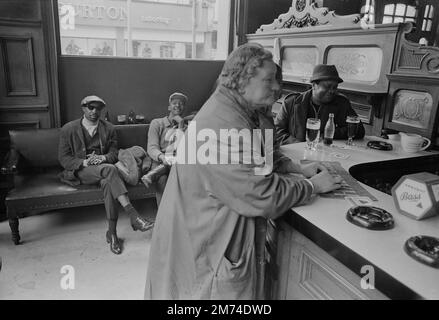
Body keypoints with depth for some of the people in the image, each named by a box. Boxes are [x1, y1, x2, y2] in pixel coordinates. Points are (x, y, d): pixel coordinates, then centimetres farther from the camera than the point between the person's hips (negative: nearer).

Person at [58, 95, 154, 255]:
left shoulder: (109, 128, 11)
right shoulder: (68, 129, 4)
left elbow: (114, 153, 10)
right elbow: (63, 158, 0)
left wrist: (103, 157, -14)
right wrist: (84, 162, -17)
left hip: (103, 167, 3)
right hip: (81, 171, -2)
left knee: (108, 182, -36)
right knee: (109, 169, -36)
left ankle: (112, 233, -28)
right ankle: (133, 216, -44)